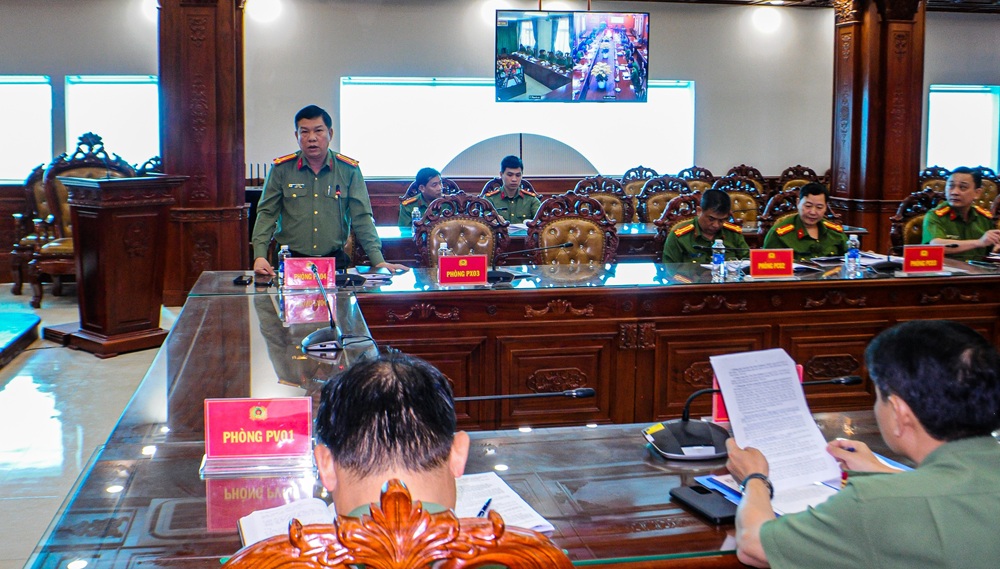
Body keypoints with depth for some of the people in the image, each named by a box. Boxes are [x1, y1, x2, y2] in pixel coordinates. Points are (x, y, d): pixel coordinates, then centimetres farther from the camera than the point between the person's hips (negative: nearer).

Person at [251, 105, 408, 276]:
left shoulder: (349, 170, 5)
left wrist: (379, 261, -5)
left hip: (335, 260, 1)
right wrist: (260, 256, -9)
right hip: (291, 260, 0)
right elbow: (266, 213, 5)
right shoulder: (281, 169, 4)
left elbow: (362, 218, 5)